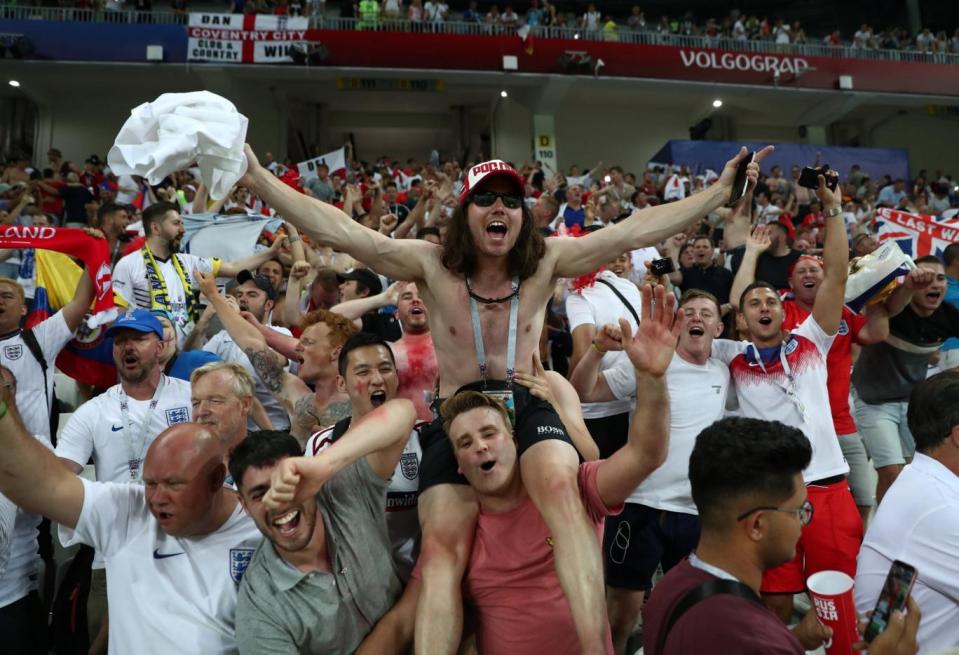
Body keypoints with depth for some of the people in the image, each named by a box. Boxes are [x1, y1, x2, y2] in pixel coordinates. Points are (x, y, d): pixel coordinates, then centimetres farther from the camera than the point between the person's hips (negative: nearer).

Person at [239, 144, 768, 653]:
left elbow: (634, 231, -2)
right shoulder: (432, 265, -2)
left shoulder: (545, 261, 2)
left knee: (561, 488, -32)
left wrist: (720, 191, -4)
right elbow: (340, 232, -9)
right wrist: (260, 181, -16)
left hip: (530, 407, 0)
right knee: (440, 549, -14)